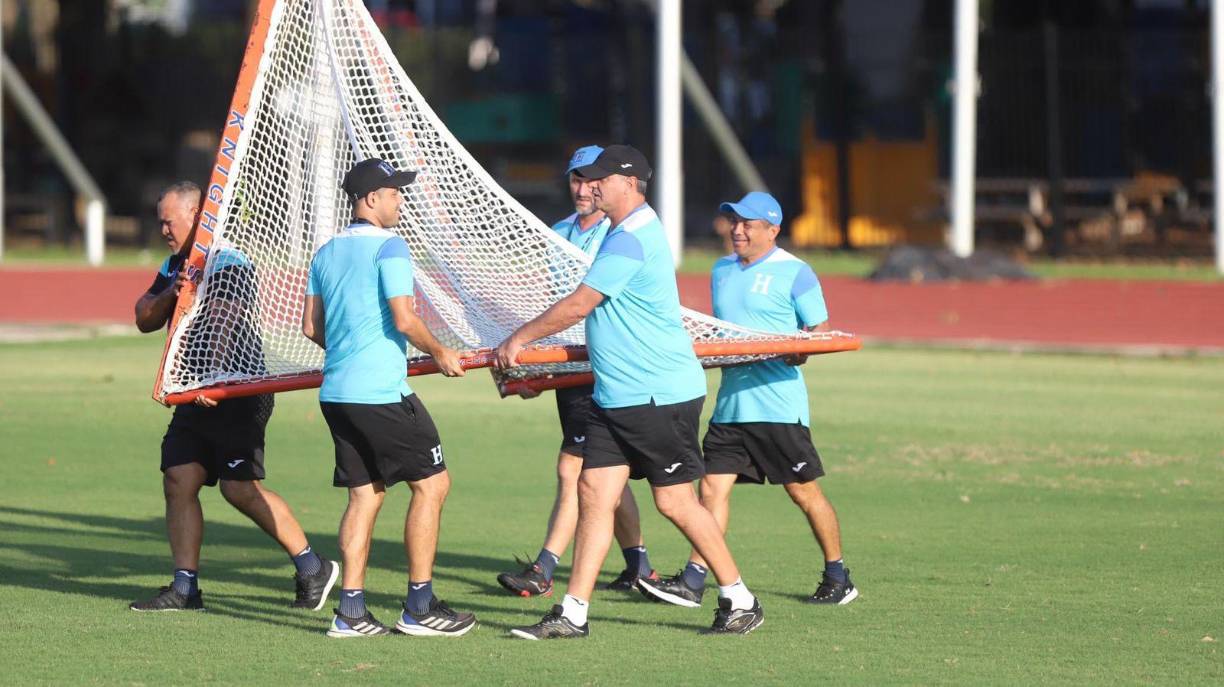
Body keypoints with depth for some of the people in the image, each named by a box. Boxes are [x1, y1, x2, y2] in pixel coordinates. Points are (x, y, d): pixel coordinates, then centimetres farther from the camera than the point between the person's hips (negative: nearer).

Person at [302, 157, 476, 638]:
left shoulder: (327, 252, 14)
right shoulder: (388, 247, -10)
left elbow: (311, 325, 18)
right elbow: (404, 319, -17)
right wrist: (440, 354, -1)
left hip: (337, 392, 8)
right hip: (381, 392, -8)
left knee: (365, 493, 11)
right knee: (431, 483, 0)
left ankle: (351, 611, 4)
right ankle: (419, 606, -1)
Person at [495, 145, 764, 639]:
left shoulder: (632, 241, -18)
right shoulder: (624, 234, 15)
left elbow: (577, 306, -18)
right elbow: (593, 310, 25)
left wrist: (518, 340, -8)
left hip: (662, 395, -10)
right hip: (615, 395, 10)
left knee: (675, 501, -4)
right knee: (594, 492, 2)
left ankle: (740, 602, 8)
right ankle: (573, 614, 0)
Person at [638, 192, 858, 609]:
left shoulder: (794, 273, -4)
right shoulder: (722, 271, 16)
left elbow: (821, 331, -3)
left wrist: (800, 351, -21)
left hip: (779, 406, -6)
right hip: (731, 402, 6)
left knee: (804, 492, 1)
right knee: (713, 487, -3)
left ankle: (838, 580, 14)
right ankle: (693, 582, -5)